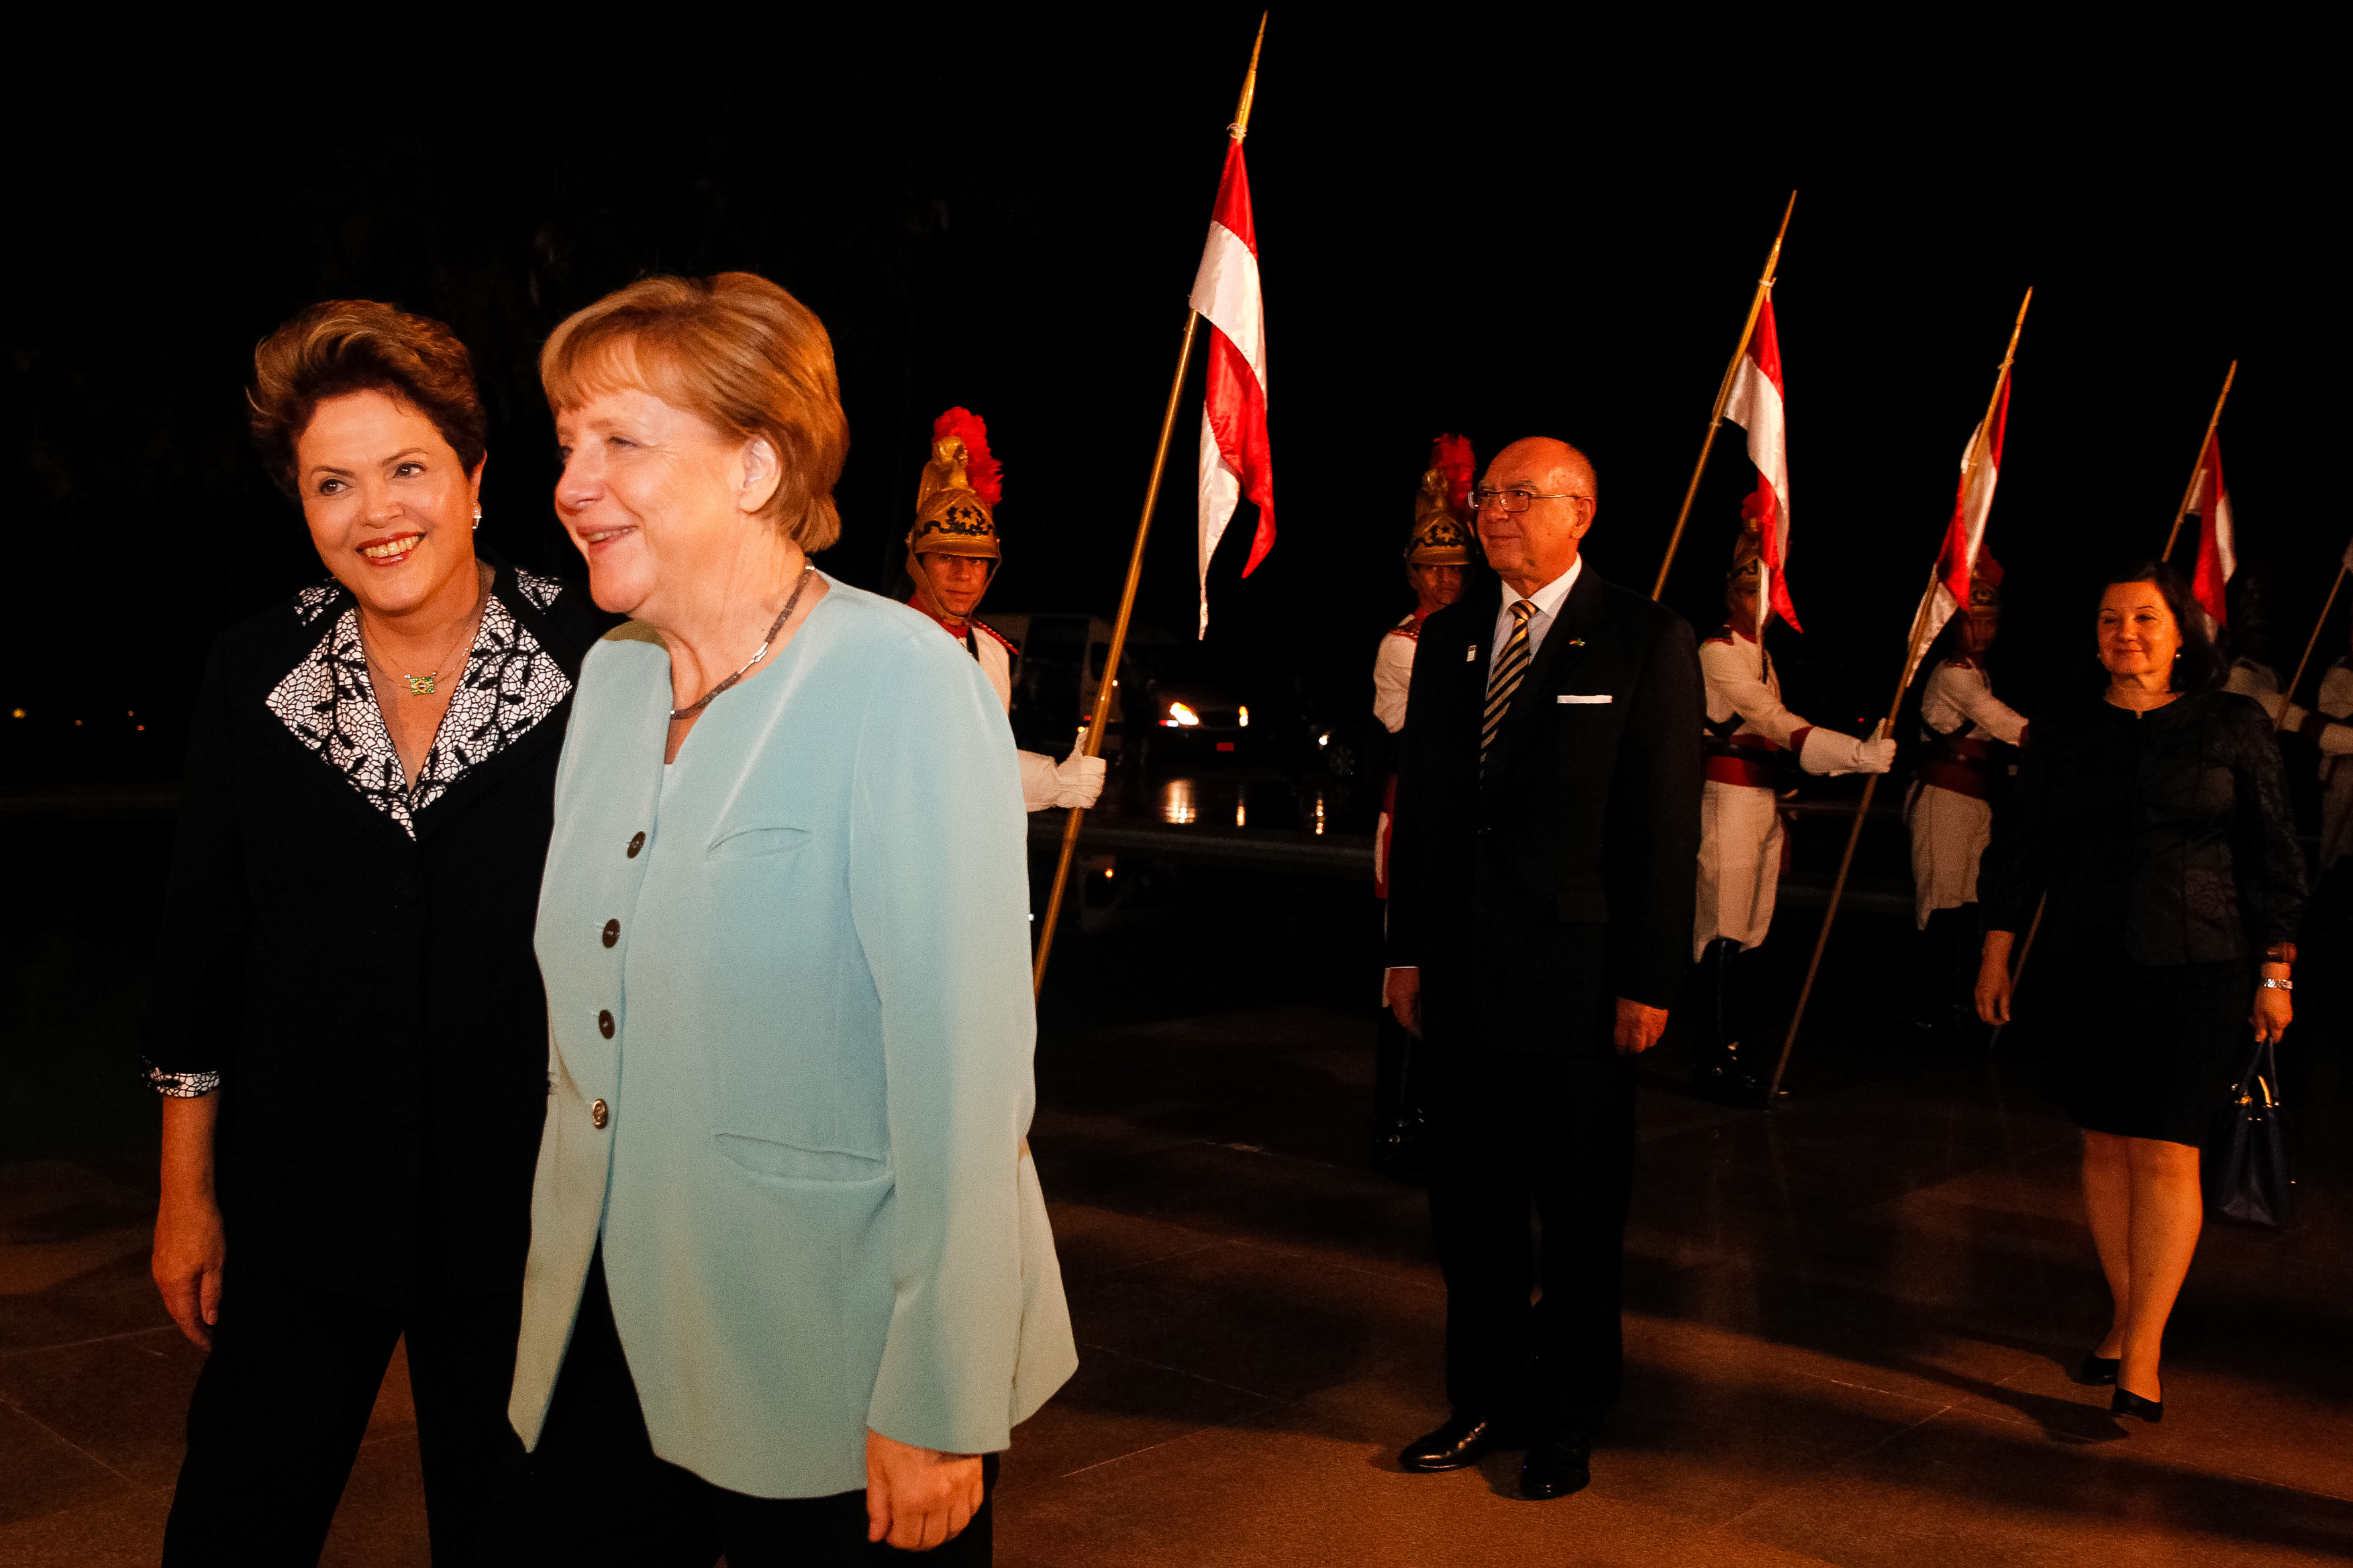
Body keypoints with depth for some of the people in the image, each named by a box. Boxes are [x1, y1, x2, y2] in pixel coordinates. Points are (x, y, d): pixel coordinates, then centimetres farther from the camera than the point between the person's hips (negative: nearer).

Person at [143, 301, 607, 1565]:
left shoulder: (597, 665, -10)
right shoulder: (251, 672, -1)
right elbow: (200, 940, 5)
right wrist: (187, 1192, 8)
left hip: (524, 1210, -2)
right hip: (301, 1210, 2)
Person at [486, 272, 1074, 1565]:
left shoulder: (904, 684, -16)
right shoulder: (611, 678, 7)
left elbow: (961, 1069, -20)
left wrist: (938, 1408, -20)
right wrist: (566, 1253, 13)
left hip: (831, 1368, -6)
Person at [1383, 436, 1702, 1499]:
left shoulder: (1646, 641, -5)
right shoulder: (1448, 638, 10)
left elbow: (1667, 824, -7)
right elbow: (1421, 804, 11)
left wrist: (1647, 982, -10)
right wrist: (1407, 951, 8)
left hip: (1577, 977, -4)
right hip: (1464, 976, 5)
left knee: (1579, 1214, 9)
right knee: (1470, 1203, 13)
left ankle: (1569, 1420, 27)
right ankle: (1486, 1400, 30)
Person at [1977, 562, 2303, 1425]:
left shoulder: (2232, 726, 2)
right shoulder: (2062, 735, 7)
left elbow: (2274, 857, 4)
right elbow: (2017, 849, 12)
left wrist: (2276, 971, 1)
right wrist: (1996, 955, 8)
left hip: (2195, 971, -3)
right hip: (2082, 969, 3)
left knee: (2166, 1154, -7)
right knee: (2105, 1146, 7)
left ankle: (2142, 1355, -1)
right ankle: (2128, 1318, 22)